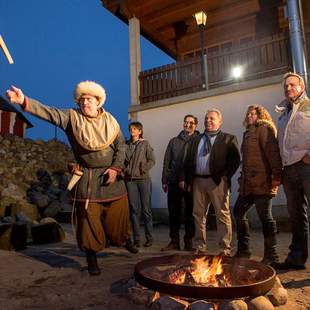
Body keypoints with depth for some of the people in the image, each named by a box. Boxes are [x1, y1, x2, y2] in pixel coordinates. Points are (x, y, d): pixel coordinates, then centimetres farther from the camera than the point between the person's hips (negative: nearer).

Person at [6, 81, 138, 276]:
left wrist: (115, 167, -9)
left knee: (118, 212, 11)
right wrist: (24, 101, -34)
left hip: (111, 174, 2)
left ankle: (126, 240, 39)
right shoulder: (72, 117, -2)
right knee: (88, 217, 0)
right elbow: (48, 112, -17)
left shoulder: (110, 120, 3)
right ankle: (92, 258, 18)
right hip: (87, 178, -2)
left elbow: (121, 145, 3)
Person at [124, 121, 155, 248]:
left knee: (146, 209, 2)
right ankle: (136, 238, 10)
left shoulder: (145, 144, 4)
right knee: (134, 209, 3)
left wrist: (144, 169, -14)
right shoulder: (126, 145, 11)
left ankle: (149, 238, 12)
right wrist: (125, 169, 1)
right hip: (130, 180, 2)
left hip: (143, 179, -2)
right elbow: (123, 160, 17)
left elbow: (152, 160, -1)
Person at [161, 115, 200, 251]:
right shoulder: (174, 141, 12)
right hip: (174, 182, 2)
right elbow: (166, 162, 11)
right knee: (173, 212, 6)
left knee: (190, 213, 5)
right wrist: (164, 180, 5)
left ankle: (188, 241, 18)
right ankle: (174, 241, 17)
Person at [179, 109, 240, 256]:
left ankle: (225, 248, 8)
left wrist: (225, 176, -14)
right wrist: (183, 178, 6)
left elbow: (235, 159, -3)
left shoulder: (228, 139, 6)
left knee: (223, 215, -2)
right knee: (199, 215, 9)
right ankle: (199, 246, 21)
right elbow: (187, 160, 16)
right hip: (197, 181, 5)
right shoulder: (195, 140, 19)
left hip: (217, 181, -4)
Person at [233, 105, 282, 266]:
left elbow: (273, 151, -14)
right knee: (238, 211, 11)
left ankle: (271, 255, 6)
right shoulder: (248, 133, 23)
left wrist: (276, 176, -21)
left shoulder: (263, 129, -2)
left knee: (265, 216, -5)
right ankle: (243, 249, 23)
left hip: (261, 182, -9)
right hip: (248, 183, 10)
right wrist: (243, 178, 16)